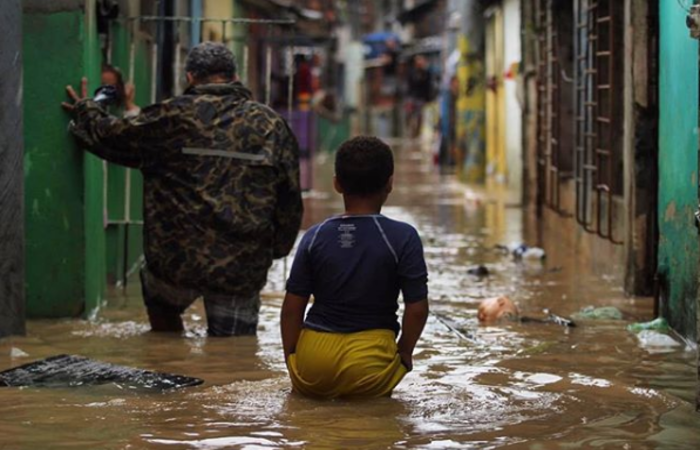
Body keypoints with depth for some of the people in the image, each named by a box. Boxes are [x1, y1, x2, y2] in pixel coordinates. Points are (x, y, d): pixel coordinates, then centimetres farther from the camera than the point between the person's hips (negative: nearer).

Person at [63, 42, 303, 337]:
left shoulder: (173, 117, -3)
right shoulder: (271, 125, 4)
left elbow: (112, 137, 10)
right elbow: (290, 200, 7)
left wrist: (85, 112, 30)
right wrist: (277, 249, 19)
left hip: (177, 259, -1)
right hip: (242, 268, 1)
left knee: (161, 311, 31)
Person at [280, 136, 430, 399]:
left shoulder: (315, 237, 0)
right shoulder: (403, 238, -7)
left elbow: (292, 308, 2)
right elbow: (417, 308, -6)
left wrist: (291, 360, 12)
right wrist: (404, 353, 9)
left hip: (313, 363, 2)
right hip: (369, 362, -2)